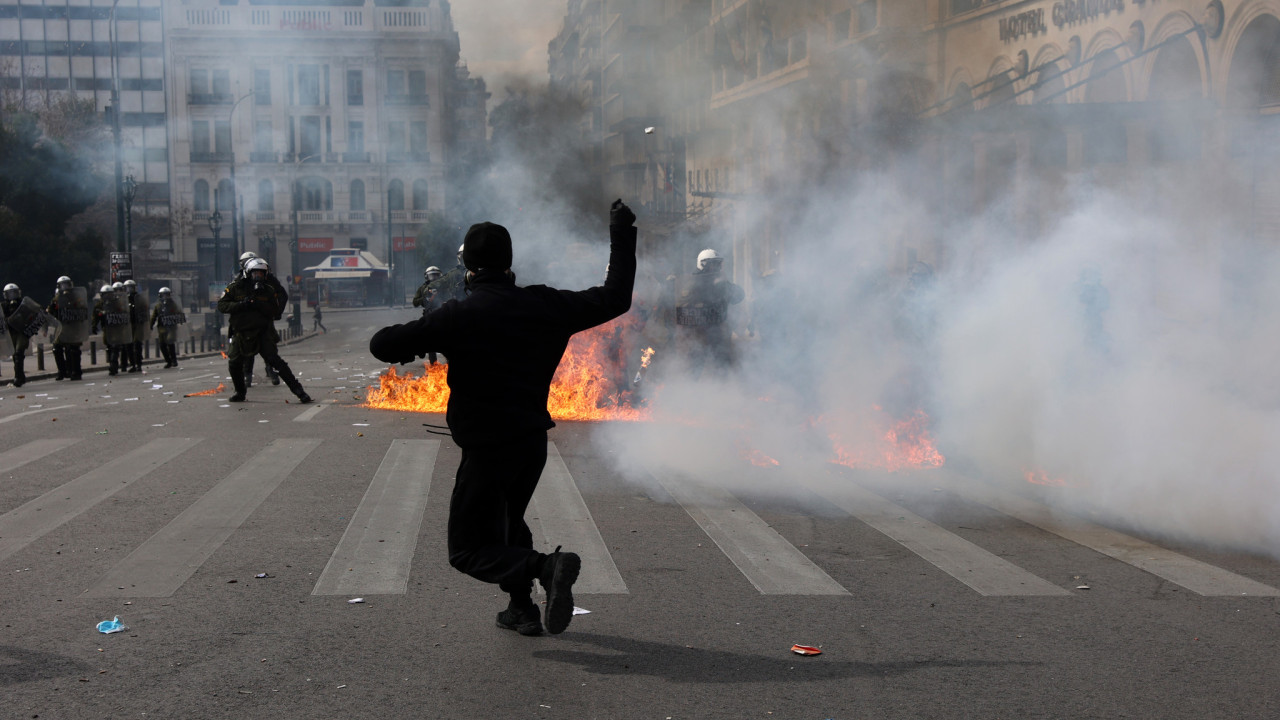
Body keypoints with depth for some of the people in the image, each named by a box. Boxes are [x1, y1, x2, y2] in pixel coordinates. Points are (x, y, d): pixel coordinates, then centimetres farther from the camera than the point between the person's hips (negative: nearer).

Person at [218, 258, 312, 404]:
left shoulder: (268, 290, 4)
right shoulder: (235, 287, 1)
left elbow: (275, 312, -4)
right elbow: (221, 305, -4)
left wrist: (258, 304, -19)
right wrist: (241, 305, -18)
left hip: (262, 331, -2)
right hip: (240, 331, 2)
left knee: (273, 358, -15)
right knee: (234, 364, 3)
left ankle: (298, 389, -15)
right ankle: (240, 392, 29)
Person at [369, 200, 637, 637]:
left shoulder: (459, 317, -14)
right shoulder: (546, 305, -2)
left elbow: (382, 345, -16)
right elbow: (615, 298, 8)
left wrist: (410, 345, 7)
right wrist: (621, 236, 17)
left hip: (486, 448, -6)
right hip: (533, 440, 6)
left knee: (468, 551, 2)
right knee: (507, 525, 28)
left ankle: (546, 568, -21)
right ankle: (523, 609, 28)